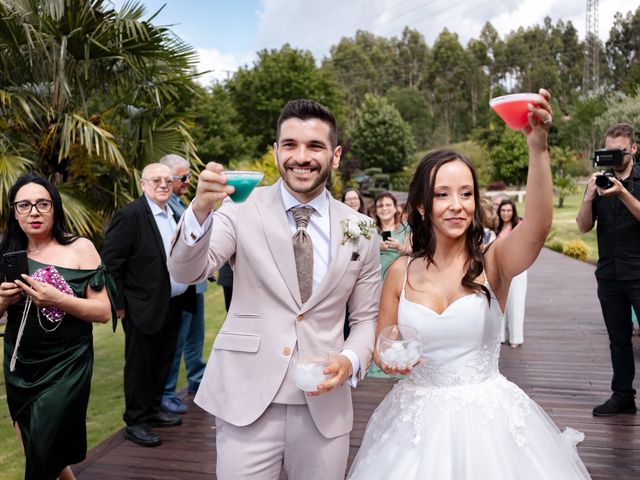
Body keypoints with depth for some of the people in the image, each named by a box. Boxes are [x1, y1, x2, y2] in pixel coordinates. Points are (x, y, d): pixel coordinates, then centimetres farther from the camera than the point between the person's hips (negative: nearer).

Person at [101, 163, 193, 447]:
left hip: (173, 305, 7)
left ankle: (153, 410, 35)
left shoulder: (174, 214, 9)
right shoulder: (130, 215, -14)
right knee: (140, 366, 6)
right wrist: (119, 304, -14)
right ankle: (135, 422, 21)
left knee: (162, 363, 18)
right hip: (144, 307, -7)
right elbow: (109, 262, -15)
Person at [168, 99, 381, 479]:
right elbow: (186, 272, -15)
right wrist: (200, 210, -33)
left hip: (325, 406, 2)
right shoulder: (244, 209, -5)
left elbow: (367, 317, 7)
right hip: (246, 401, -2)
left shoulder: (361, 231, 1)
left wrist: (351, 361, -12)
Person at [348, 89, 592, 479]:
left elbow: (538, 227, -32)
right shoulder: (401, 272, -4)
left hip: (488, 420, -1)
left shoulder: (493, 262, -10)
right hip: (417, 419, 2)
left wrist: (538, 147, -41)